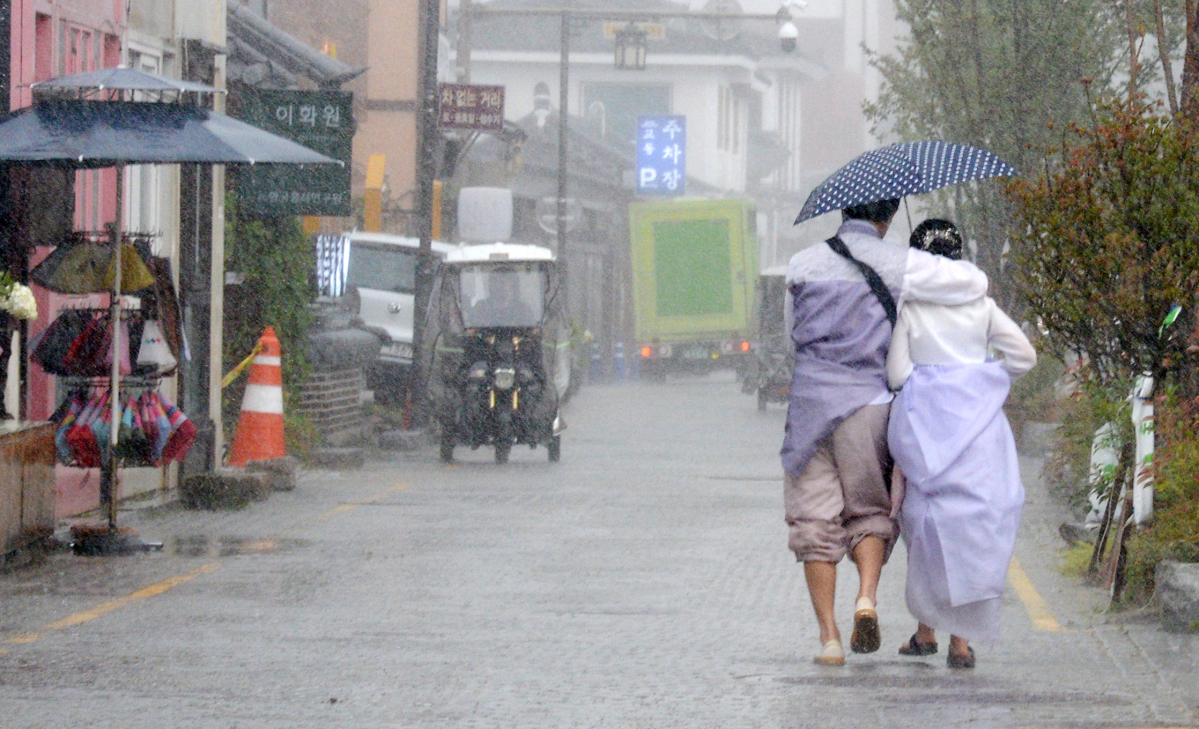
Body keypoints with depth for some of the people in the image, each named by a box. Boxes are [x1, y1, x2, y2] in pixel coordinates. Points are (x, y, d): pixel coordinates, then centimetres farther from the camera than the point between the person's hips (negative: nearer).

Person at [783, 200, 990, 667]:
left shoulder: (803, 265, 7)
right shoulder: (898, 266, -3)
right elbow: (975, 282, -3)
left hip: (811, 400, 1)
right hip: (870, 403, -1)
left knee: (814, 522, 6)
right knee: (869, 511, 15)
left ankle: (829, 636, 1)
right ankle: (867, 597, -11)